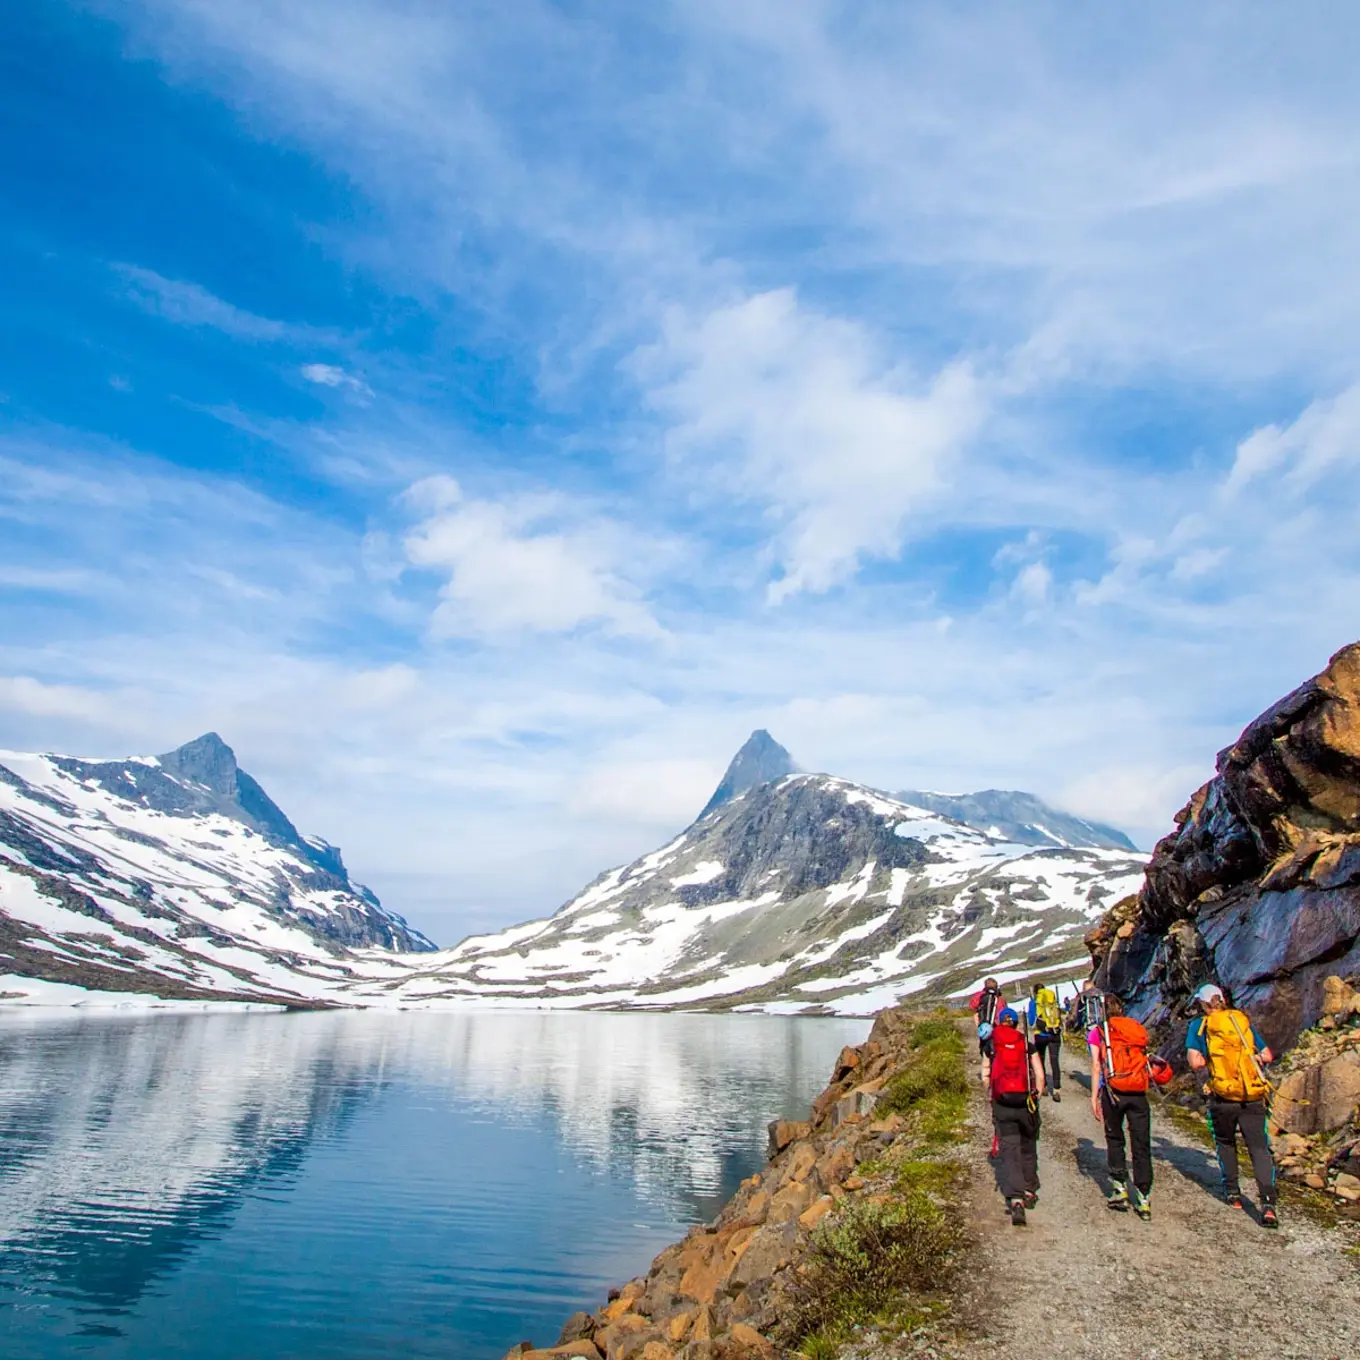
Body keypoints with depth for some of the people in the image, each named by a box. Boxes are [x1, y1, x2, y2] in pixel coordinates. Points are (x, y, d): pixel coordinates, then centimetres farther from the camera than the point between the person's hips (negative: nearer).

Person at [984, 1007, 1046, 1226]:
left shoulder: (991, 1046, 4)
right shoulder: (1028, 1045, 4)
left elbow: (986, 1077, 5)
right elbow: (1040, 1077, 1)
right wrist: (1036, 1097, 13)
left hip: (1002, 1103, -1)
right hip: (1026, 1101, 1)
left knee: (1009, 1150, -1)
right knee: (1028, 1147, 21)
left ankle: (1016, 1199, -15)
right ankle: (1029, 1191, 30)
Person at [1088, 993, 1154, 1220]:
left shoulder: (1097, 1032, 3)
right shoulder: (1137, 1029, 12)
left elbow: (1096, 1067, -3)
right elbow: (1143, 1061, 6)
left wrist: (1094, 1097, -1)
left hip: (1113, 1092, -2)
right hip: (1139, 1093, 2)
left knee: (1114, 1140, 17)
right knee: (1141, 1146, 8)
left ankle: (1120, 1190, 15)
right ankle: (1144, 1200, 7)